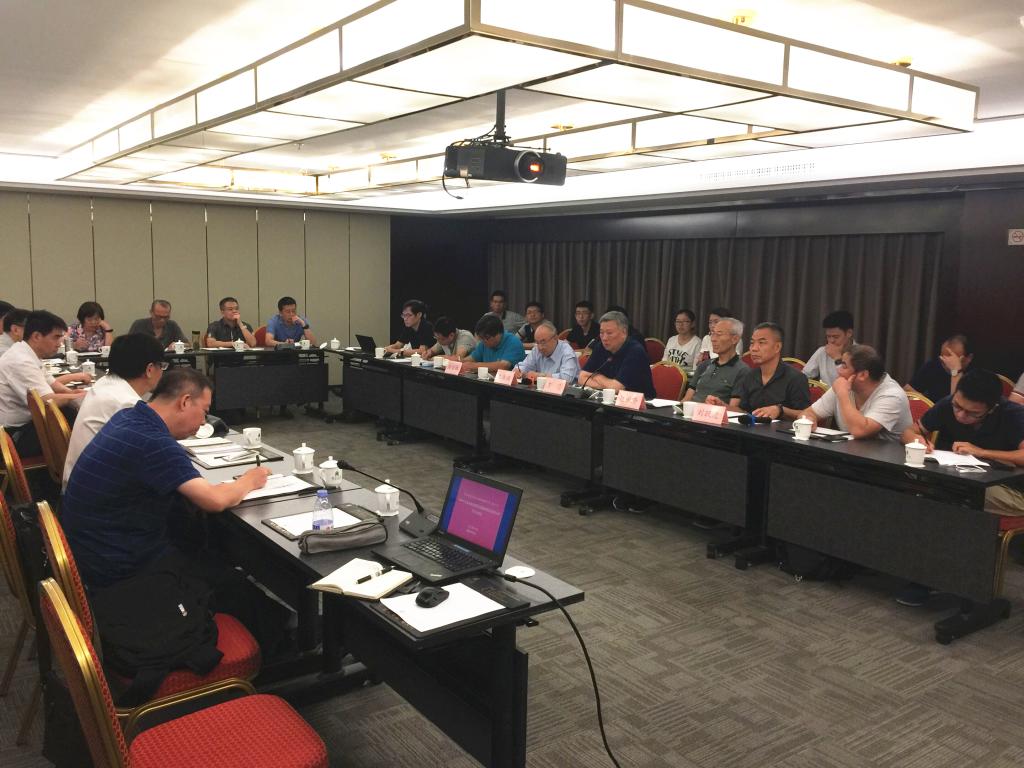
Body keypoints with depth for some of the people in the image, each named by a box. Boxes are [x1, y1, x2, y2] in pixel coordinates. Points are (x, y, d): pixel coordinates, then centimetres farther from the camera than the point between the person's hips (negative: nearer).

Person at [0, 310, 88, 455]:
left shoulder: (25, 354, 5)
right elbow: (48, 400, -30)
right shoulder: (21, 362, -25)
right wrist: (79, 396, -14)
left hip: (24, 422, 9)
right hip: (16, 436, -9)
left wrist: (71, 392, -2)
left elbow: (50, 383, 16)